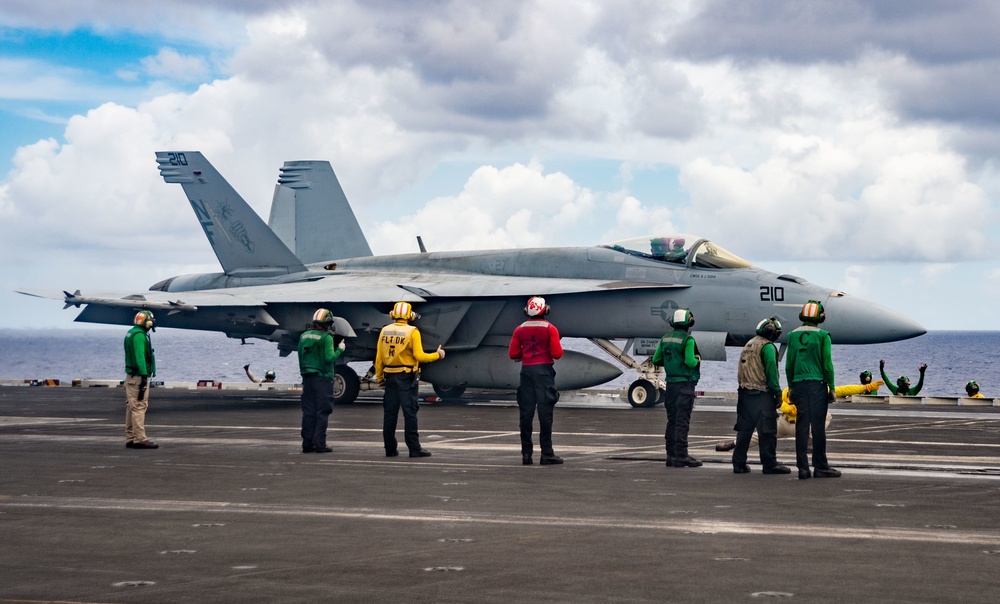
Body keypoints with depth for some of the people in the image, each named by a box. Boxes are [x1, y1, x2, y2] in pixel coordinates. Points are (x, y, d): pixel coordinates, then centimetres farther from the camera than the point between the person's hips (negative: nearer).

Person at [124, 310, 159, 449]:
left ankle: (130, 439, 13)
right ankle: (140, 439, -12)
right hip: (138, 376, -10)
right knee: (139, 407, -10)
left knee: (131, 407, 11)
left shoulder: (131, 333, 16)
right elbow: (139, 357, -23)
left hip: (130, 375, 10)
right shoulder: (139, 335, -15)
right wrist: (144, 375, -26)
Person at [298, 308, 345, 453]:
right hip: (322, 378, -6)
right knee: (322, 411, -1)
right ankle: (319, 443, -5)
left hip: (307, 377, 6)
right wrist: (339, 349, -1)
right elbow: (329, 358, -16)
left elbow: (300, 356, 13)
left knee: (308, 411, 8)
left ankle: (307, 443, 8)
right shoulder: (326, 338, -11)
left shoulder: (304, 336, 9)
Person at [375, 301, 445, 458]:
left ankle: (390, 448, 12)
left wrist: (379, 377, 14)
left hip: (390, 376, 5)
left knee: (390, 413, 8)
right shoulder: (412, 331, -10)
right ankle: (414, 448, -2)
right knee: (409, 412, -2)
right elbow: (419, 356, -13)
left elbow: (379, 357, 5)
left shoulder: (385, 331, 3)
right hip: (407, 377, -4)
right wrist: (437, 355, 2)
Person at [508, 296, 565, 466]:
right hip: (544, 370, -3)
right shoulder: (550, 329, -5)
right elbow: (557, 354, -9)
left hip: (526, 370, 3)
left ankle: (526, 453, 6)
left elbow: (513, 354, 4)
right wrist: (559, 348, 13)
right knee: (545, 412, -3)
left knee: (526, 412, 6)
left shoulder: (520, 329, 5)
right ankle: (547, 453, -5)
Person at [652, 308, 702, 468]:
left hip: (671, 383, 7)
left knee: (672, 420, 11)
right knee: (682, 421, -6)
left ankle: (671, 455, 14)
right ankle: (681, 456, -6)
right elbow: (690, 362, -20)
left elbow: (656, 361, 10)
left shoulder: (665, 339, 8)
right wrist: (697, 359, 0)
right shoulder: (688, 339, -13)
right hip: (685, 383, -6)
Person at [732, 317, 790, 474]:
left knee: (744, 429, 11)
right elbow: (771, 371, -14)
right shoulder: (767, 346, -9)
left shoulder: (749, 345, 18)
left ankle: (739, 463, 11)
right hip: (761, 394, -8)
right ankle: (769, 464, -3)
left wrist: (744, 386, 16)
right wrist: (778, 393, -11)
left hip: (744, 392, 9)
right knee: (767, 430, -4)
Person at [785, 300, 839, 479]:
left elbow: (789, 364, 8)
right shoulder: (822, 336, -4)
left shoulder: (793, 335, 6)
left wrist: (791, 387, 16)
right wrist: (832, 387, 3)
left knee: (802, 426, 4)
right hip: (817, 384, -3)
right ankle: (820, 467, 2)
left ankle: (803, 468, 3)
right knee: (818, 426, -1)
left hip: (799, 384, 4)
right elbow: (827, 364, -4)